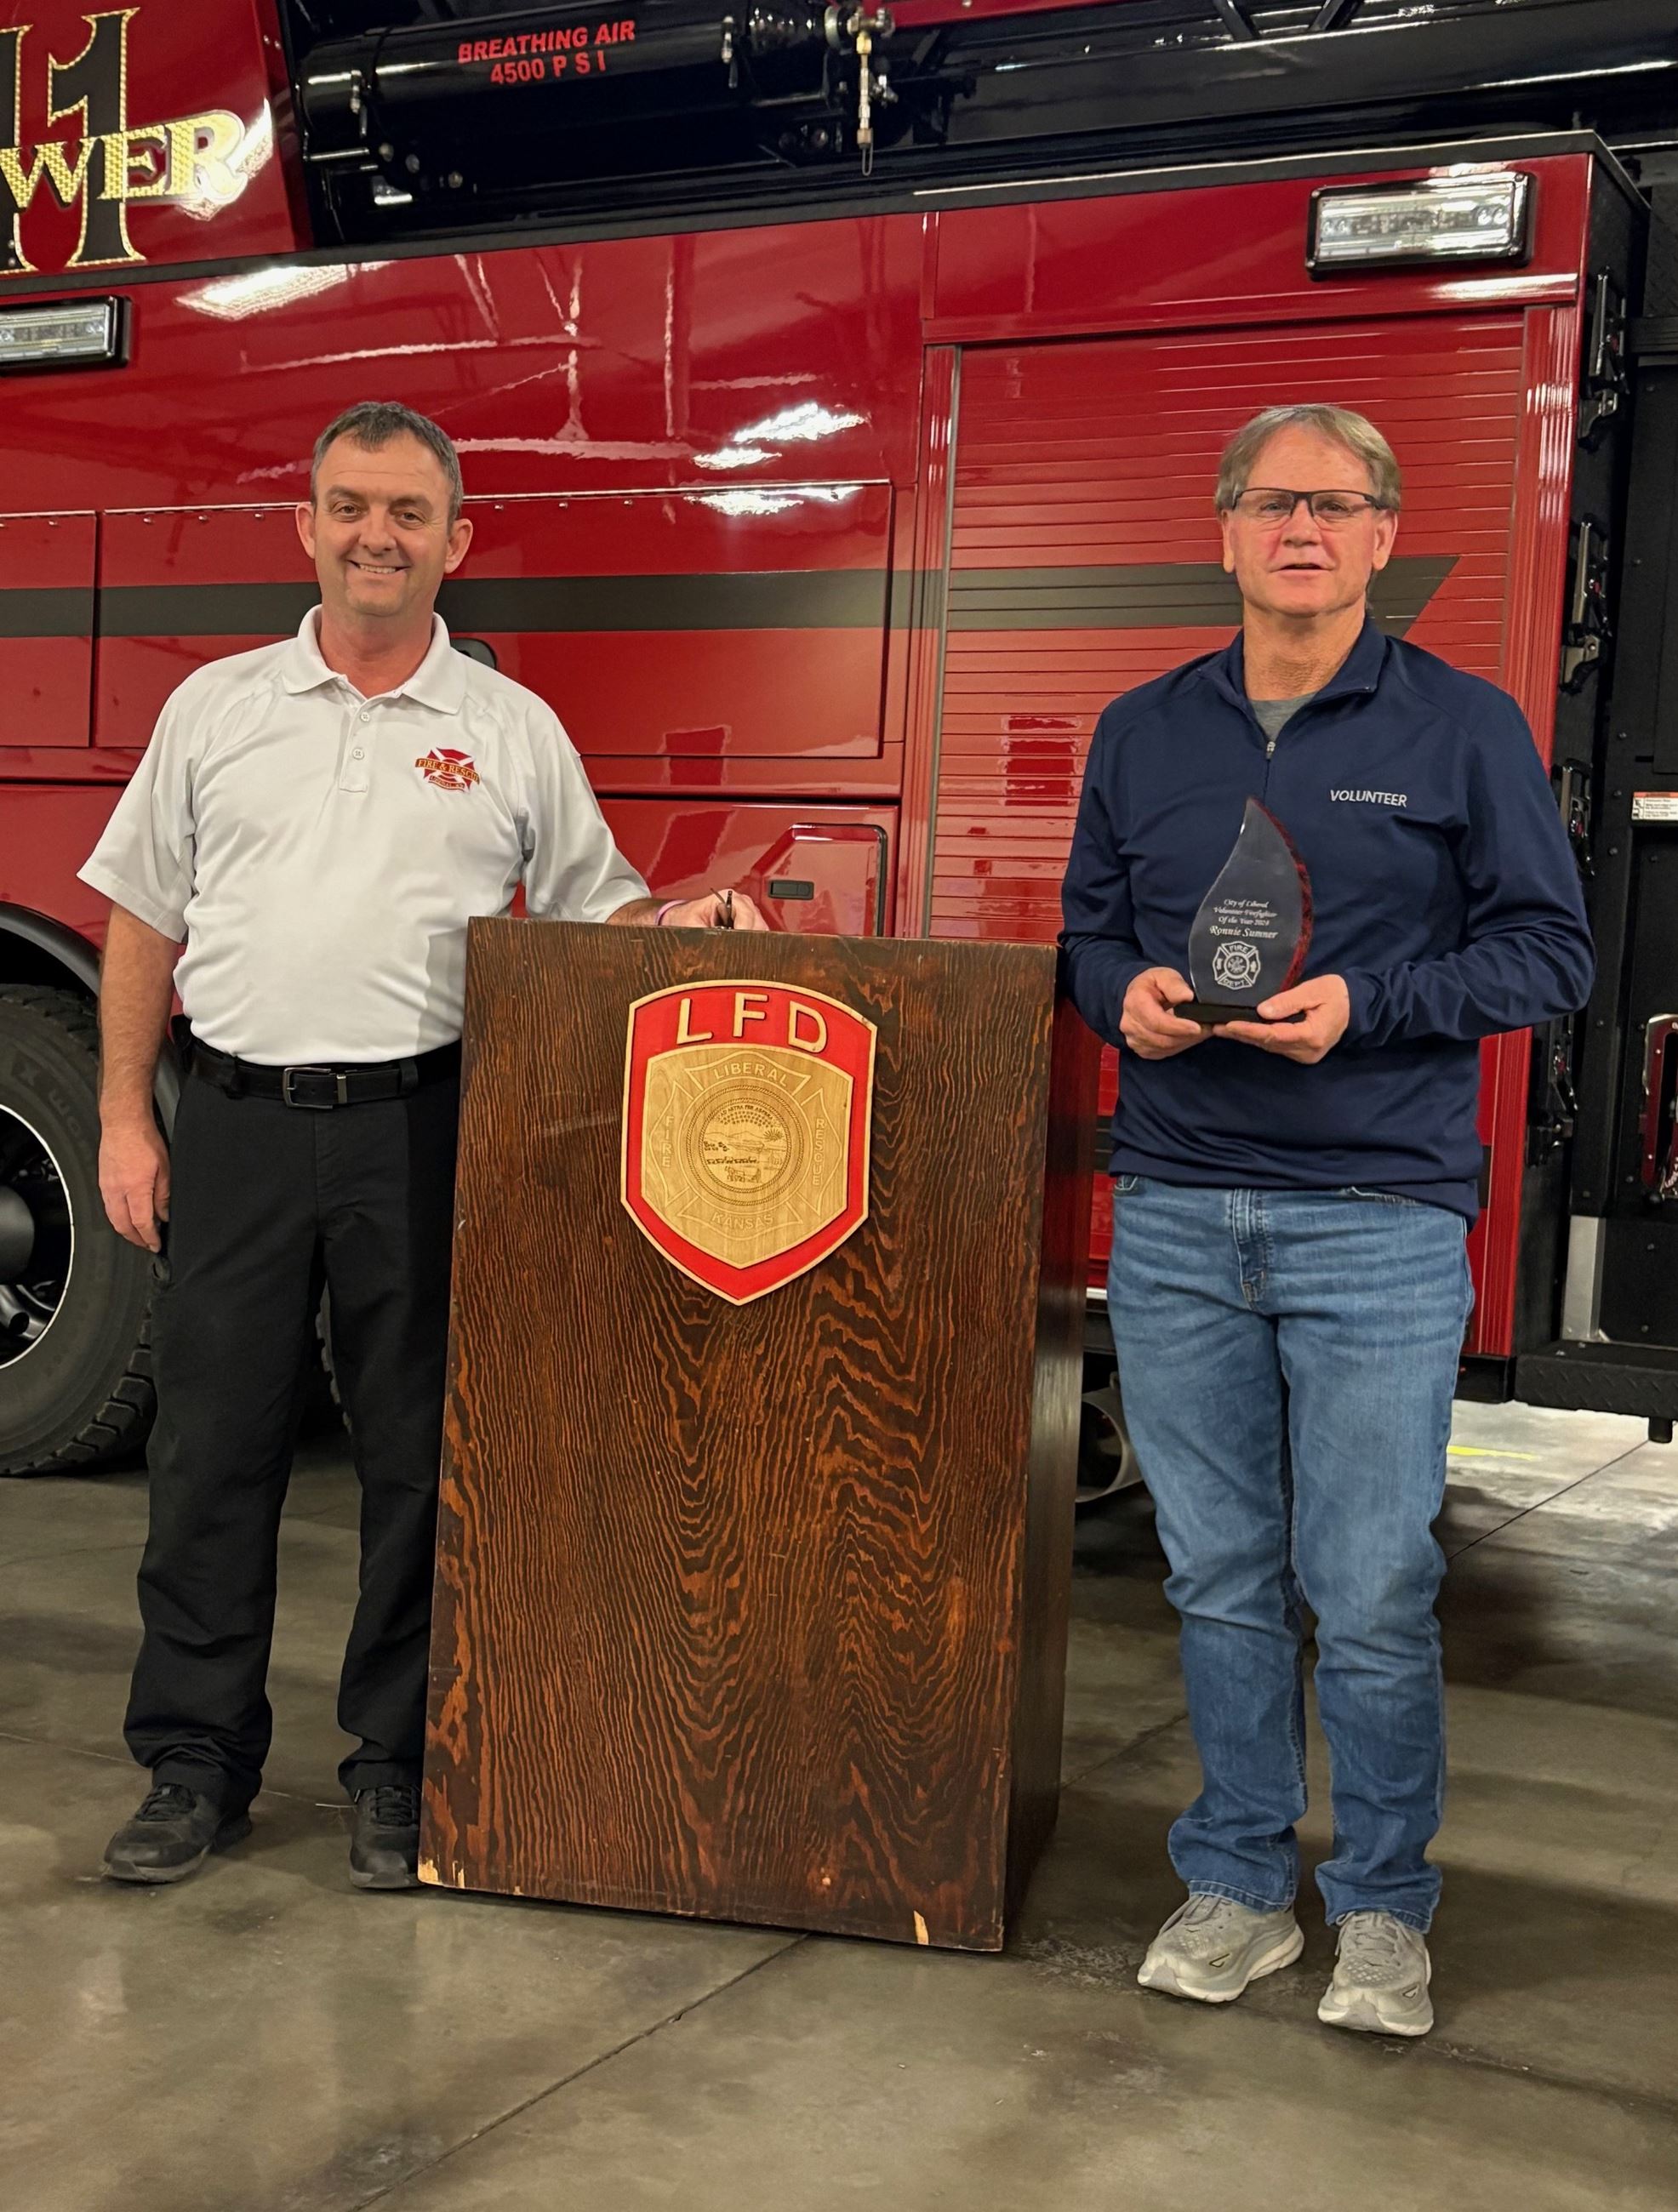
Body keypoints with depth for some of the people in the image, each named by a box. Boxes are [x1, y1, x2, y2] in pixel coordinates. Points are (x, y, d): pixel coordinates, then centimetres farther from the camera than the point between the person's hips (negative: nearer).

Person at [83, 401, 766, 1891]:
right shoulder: (218, 708, 10)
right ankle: (195, 1765, 18)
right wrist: (124, 1123, 5)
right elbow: (143, 923, 10)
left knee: (421, 1458, 4)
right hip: (237, 1123, 1)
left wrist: (677, 919, -11)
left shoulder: (514, 730, 7)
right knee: (212, 1449, 5)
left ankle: (402, 1769, 17)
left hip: (422, 1134, -1)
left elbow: (591, 906, 11)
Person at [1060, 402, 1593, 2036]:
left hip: (1379, 1224, -3)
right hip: (1174, 1217, 3)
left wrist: (1364, 1006, -14)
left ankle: (1384, 1908, 18)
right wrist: (1129, 997, -5)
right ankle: (1238, 1884, 25)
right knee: (1220, 1578, 10)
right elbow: (1089, 929, 18)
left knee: (1371, 1594, 0)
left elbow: (1549, 951, 0)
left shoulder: (1464, 728, 1)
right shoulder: (1142, 732, 11)